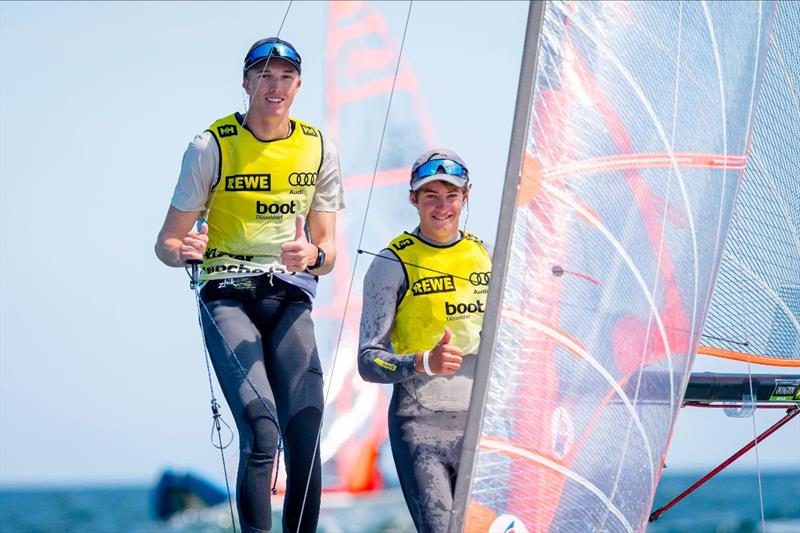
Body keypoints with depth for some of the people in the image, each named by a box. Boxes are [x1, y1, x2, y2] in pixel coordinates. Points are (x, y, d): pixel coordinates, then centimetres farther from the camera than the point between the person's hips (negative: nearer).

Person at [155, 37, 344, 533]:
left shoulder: (319, 149, 5)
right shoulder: (212, 146, -3)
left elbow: (328, 252, 4)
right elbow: (166, 242, -1)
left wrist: (312, 256, -20)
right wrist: (182, 250, -25)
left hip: (290, 298, 3)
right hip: (228, 297, -3)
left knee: (306, 437, -9)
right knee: (262, 434, -21)